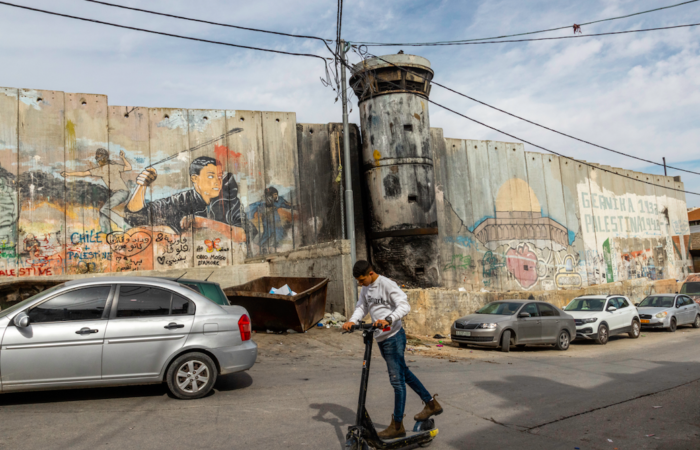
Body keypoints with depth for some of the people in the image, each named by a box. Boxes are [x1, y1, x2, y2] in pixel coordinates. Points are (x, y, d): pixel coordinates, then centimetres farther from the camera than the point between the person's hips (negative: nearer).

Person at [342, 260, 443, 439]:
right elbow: (361, 307, 3)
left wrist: (388, 319, -41)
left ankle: (397, 426, 7)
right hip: (381, 338, 9)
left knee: (397, 380, -3)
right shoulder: (365, 288, 8)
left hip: (393, 337, -9)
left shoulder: (387, 285, -18)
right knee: (403, 373, 20)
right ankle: (431, 404, 34)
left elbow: (404, 305, -26)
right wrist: (352, 321, -17)